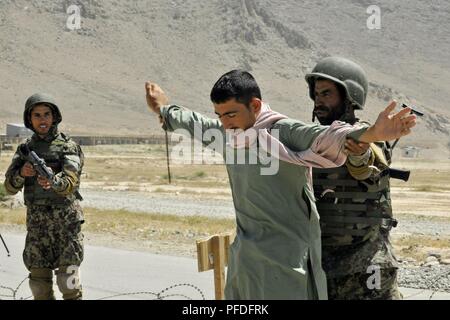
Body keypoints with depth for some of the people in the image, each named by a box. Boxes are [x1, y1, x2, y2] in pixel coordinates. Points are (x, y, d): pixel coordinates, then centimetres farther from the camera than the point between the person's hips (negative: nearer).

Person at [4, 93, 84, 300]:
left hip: (66, 220, -4)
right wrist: (22, 173, -20)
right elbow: (10, 186, 2)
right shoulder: (25, 149, 9)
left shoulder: (68, 147, -3)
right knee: (39, 279, 5)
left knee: (68, 280, -8)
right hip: (36, 222, 4)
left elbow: (70, 182, -17)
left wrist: (52, 182, -39)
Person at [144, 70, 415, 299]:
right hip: (245, 259, 8)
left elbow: (322, 137, -36)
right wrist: (165, 110, 47)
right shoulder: (229, 133, 8)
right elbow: (196, 124, 29)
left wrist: (370, 134, -55)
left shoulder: (284, 132, -17)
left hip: (286, 258, -8)